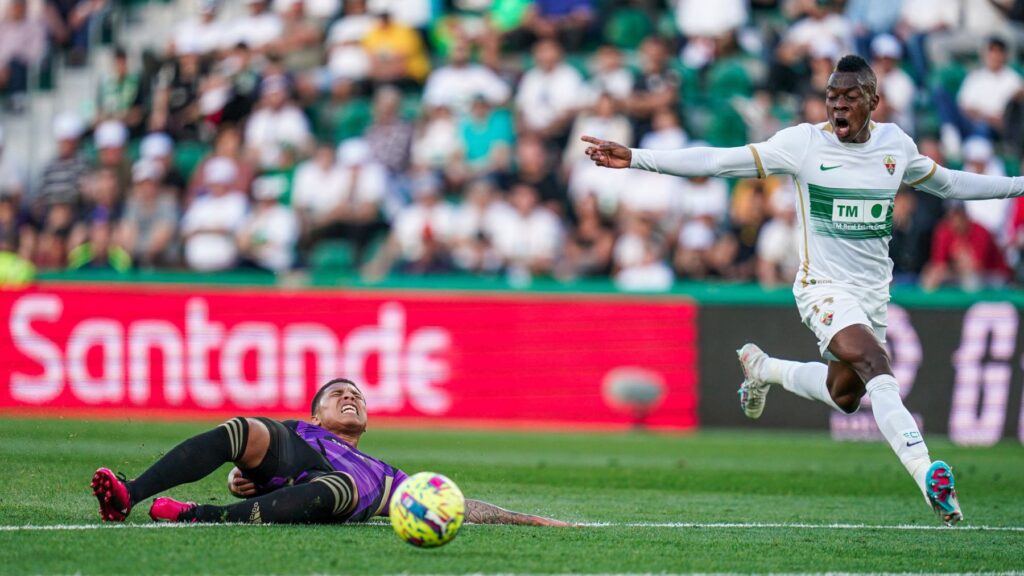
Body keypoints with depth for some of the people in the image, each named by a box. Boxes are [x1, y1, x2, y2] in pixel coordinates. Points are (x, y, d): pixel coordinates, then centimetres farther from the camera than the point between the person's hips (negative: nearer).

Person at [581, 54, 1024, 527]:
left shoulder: (895, 144, 4)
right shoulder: (805, 142, -10)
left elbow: (948, 183, 21)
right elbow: (718, 162, -11)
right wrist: (635, 159, -18)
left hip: (874, 292, 6)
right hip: (824, 287, -6)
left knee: (843, 397, 10)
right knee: (875, 364, -29)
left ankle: (762, 369, 38)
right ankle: (928, 475, -36)